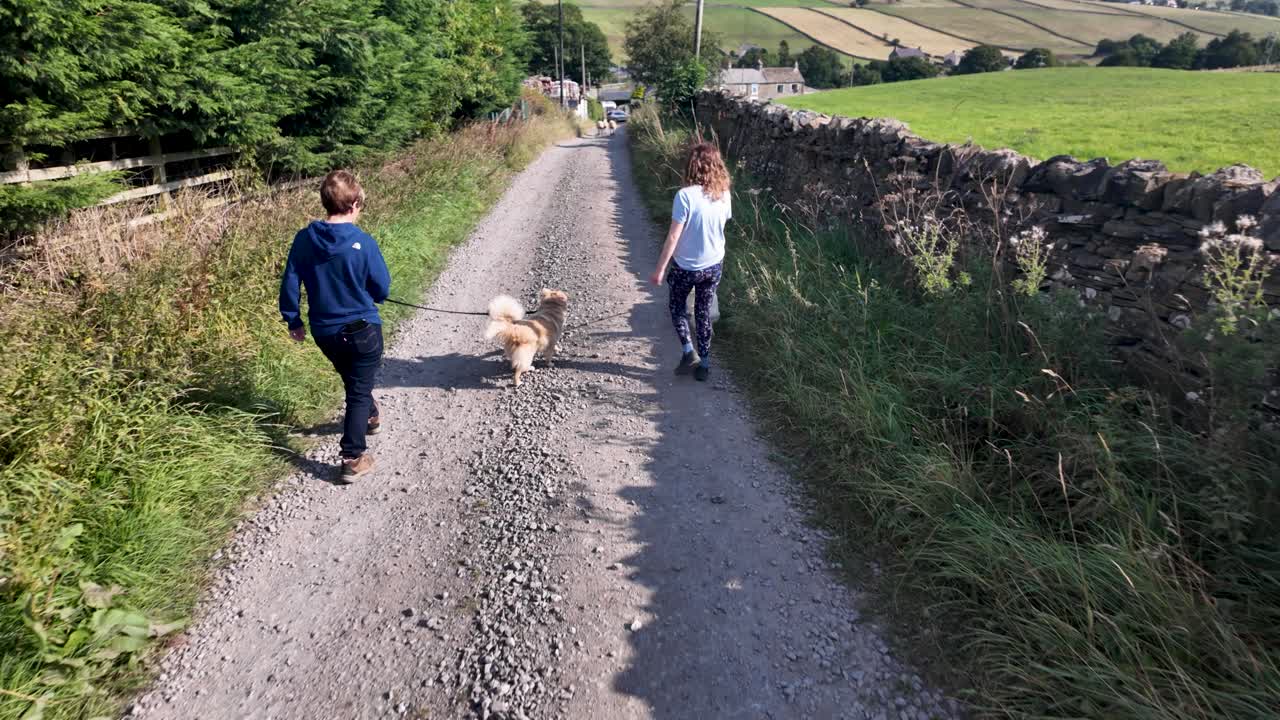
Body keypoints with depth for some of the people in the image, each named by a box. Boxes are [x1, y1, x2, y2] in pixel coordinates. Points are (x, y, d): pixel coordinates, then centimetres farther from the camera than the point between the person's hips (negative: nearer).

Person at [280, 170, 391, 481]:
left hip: (324, 332, 5)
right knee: (359, 391, 7)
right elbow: (382, 289, -9)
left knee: (353, 380, 28)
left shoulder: (304, 239, -7)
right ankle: (353, 458, 6)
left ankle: (369, 416, 54)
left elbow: (290, 284, -2)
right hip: (362, 329, -4)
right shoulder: (364, 243, -19)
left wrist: (293, 321, 12)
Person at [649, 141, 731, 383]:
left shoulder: (685, 195, -22)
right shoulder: (723, 195, -5)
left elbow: (673, 236, -20)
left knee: (677, 307, 20)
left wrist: (660, 269, -12)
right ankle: (704, 363, 22)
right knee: (704, 312, 17)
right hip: (714, 265, 4)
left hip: (686, 267, -4)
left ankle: (689, 352, 8)